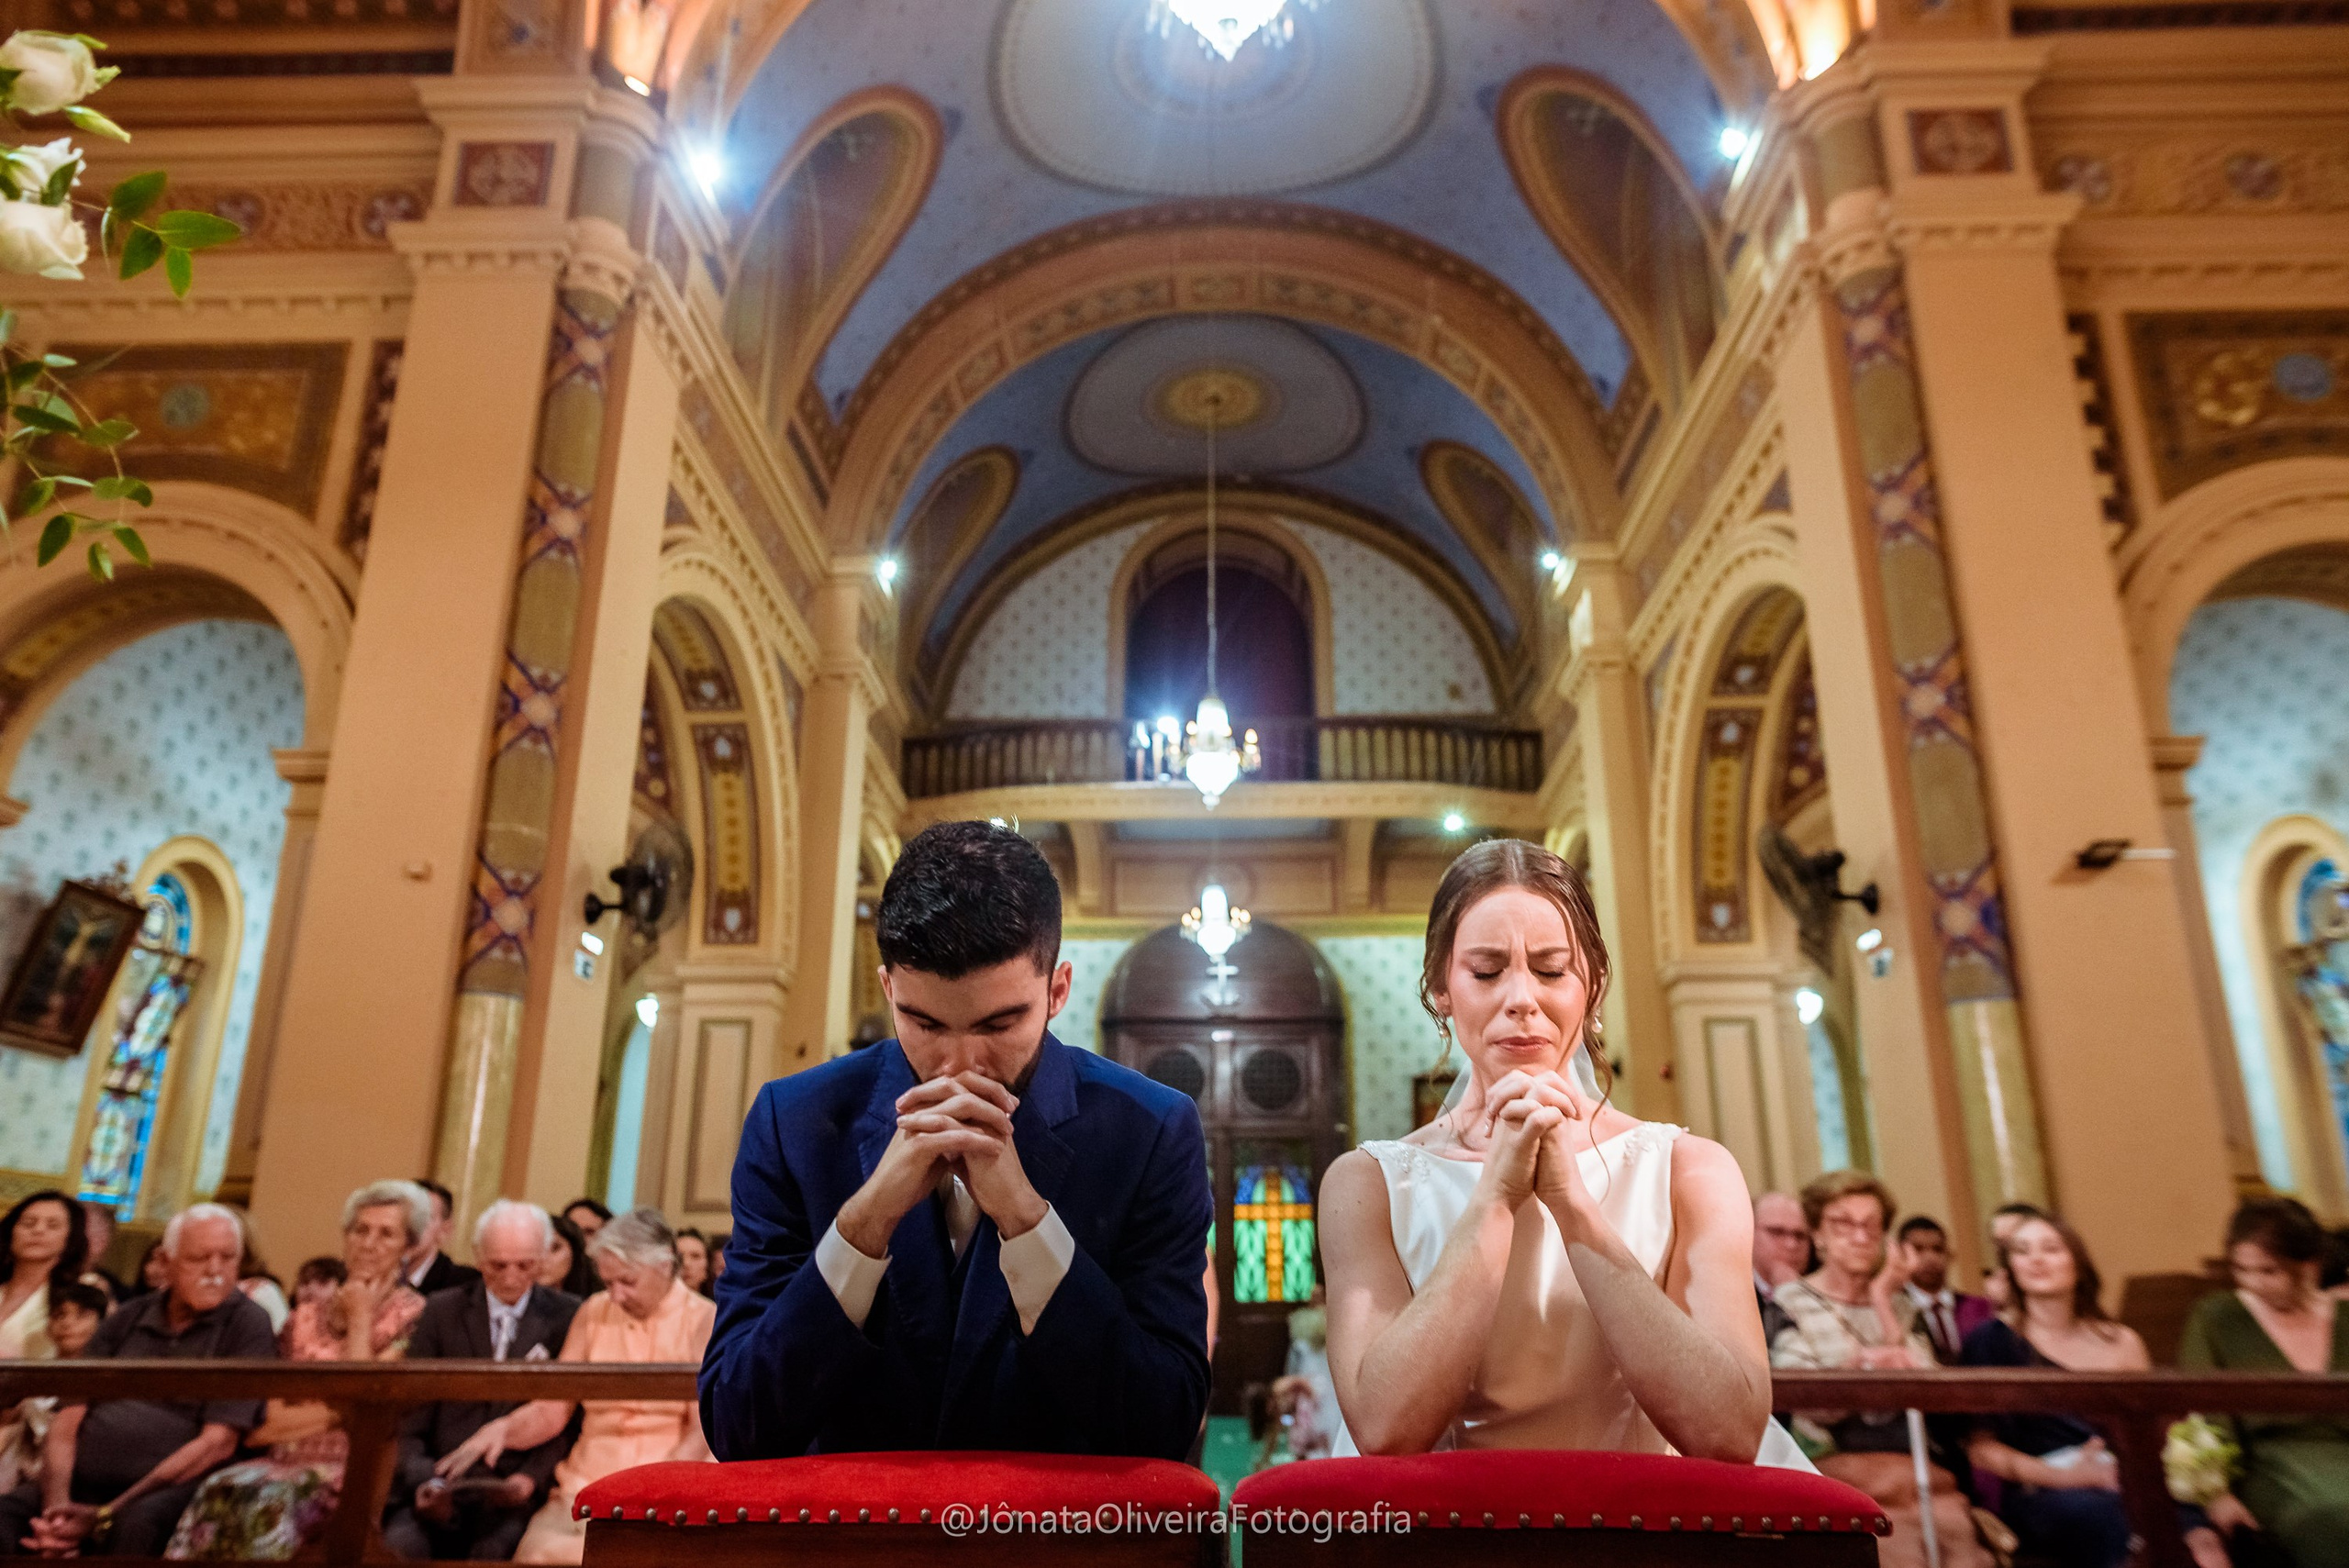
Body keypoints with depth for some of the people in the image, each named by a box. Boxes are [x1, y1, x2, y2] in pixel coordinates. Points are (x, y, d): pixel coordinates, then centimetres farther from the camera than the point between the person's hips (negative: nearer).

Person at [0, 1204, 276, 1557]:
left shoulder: (248, 1325, -1)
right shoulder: (125, 1319, 15)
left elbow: (218, 1442, -8)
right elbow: (67, 1422, 9)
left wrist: (106, 1515, -13)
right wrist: (57, 1502, -11)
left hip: (172, 1488, -4)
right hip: (80, 1483, 4)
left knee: (138, 1523, -36)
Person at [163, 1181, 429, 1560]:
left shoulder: (412, 1316, 1)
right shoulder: (307, 1316, 15)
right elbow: (263, 1424, 7)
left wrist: (360, 1321, -4)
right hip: (288, 1459, 4)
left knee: (268, 1500, -32)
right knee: (221, 1490, -28)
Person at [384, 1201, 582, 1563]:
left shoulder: (567, 1318, 5)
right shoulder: (441, 1311, 10)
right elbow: (410, 1419, 7)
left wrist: (532, 1477, -15)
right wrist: (423, 1479, -12)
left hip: (517, 1493, -2)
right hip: (442, 1486, 2)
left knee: (497, 1548, -32)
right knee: (401, 1543, -29)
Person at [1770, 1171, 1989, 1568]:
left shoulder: (1899, 1302, 18)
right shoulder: (1790, 1302, 6)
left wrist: (1882, 1302, 1)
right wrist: (1861, 1363, -19)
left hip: (1909, 1457, 3)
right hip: (1831, 1458, -3)